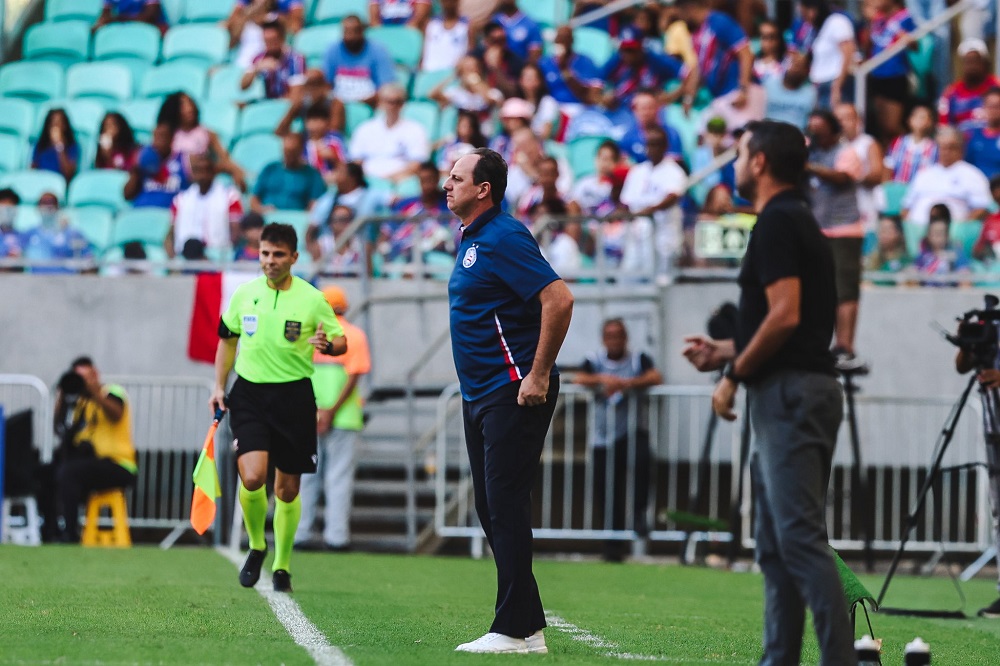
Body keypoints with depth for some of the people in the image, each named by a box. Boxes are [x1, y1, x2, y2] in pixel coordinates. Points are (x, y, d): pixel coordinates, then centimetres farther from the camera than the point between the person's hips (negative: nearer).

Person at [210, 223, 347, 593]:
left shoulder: (312, 299, -4)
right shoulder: (244, 294, 4)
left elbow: (341, 341, 2)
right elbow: (228, 340, 18)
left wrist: (327, 344, -21)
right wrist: (219, 387, 13)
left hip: (294, 396, -1)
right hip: (249, 395, 1)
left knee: (287, 489, 5)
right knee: (252, 477, -18)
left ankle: (281, 566, 22)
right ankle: (256, 547, 8)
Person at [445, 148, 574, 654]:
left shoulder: (504, 238, -15)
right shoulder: (472, 241, 16)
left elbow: (559, 299, -23)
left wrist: (538, 376, -22)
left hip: (512, 394, -10)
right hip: (479, 397, 10)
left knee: (506, 508, -10)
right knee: (492, 510, 10)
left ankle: (513, 630, -8)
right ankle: (529, 627, 14)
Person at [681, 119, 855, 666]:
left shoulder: (776, 223, -12)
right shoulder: (798, 220, 19)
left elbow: (785, 316, -20)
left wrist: (734, 376, -11)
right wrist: (726, 351, 21)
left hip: (789, 394, -11)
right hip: (791, 394, 11)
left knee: (799, 538, -14)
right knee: (775, 544, 11)